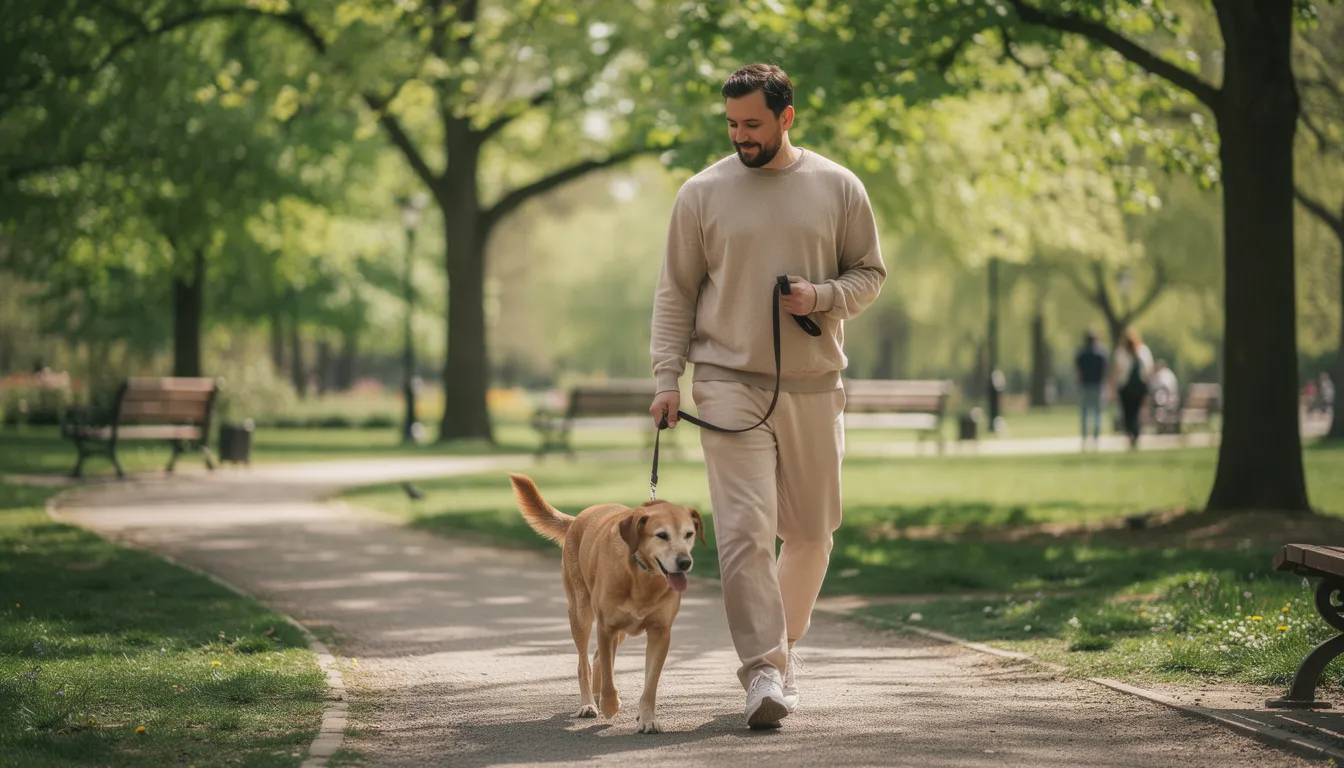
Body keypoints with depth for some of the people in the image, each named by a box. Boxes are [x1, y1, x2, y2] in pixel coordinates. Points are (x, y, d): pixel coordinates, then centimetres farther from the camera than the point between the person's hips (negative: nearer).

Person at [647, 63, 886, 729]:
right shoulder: (702, 194, 1)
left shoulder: (838, 188, 3)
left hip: (814, 386, 2)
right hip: (730, 384, -2)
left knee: (811, 531, 11)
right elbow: (675, 292, 4)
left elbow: (870, 272, 10)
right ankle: (764, 668, -12)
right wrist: (667, 380, -3)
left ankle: (783, 639, 32)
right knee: (744, 530, -13)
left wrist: (824, 296, -11)